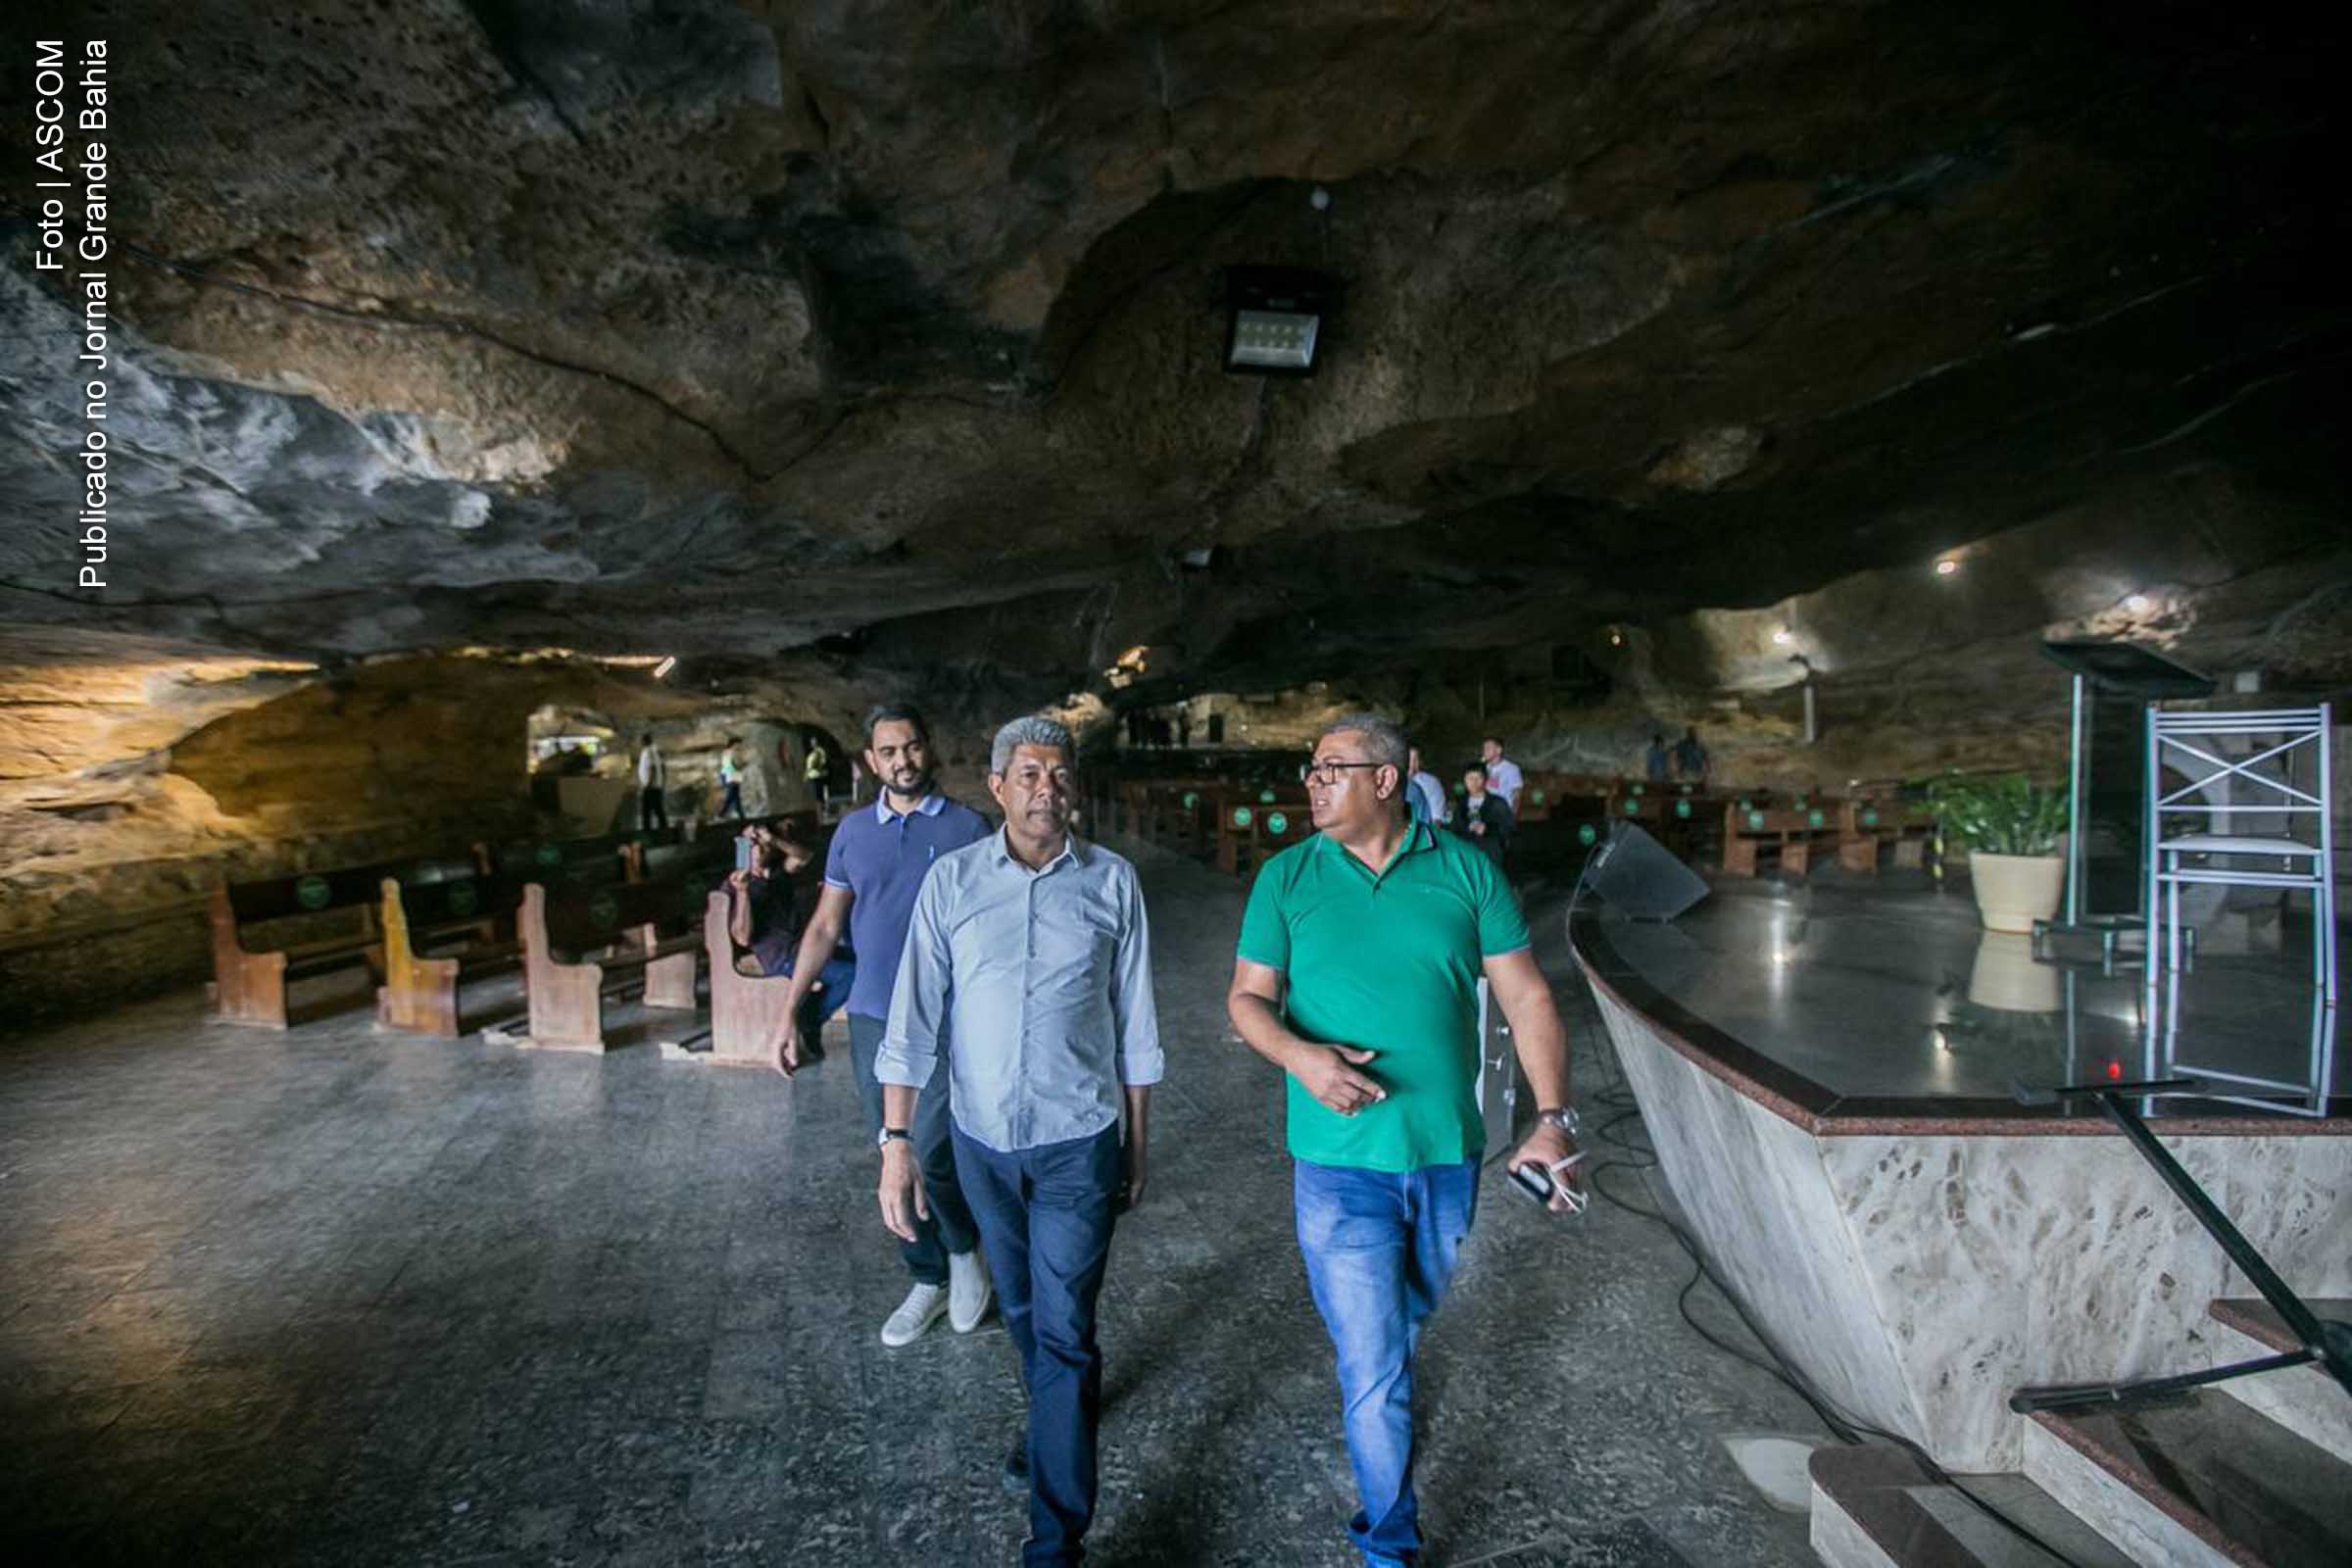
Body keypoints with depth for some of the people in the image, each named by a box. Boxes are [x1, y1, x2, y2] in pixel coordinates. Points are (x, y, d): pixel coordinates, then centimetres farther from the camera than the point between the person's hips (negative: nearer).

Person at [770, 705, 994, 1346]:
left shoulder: (966, 828, -4)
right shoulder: (852, 831, 7)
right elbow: (825, 927, 10)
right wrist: (789, 1014, 6)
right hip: (872, 1018, 4)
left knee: (930, 1150, -9)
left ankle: (964, 1251, 21)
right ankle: (928, 1280, 31)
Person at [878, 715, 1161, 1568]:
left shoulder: (1112, 881, -8)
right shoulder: (952, 879, -7)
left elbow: (1134, 1022, -1)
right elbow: (915, 1016, -7)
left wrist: (1138, 1142, 4)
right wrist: (896, 1141, -11)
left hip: (1078, 1142, -2)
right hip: (980, 1140, 3)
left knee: (1064, 1329, 1)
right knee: (1020, 1307, 23)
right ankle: (1056, 1417, 52)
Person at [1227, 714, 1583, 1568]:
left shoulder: (1465, 869, -4)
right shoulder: (1286, 878, -4)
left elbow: (1526, 996, -3)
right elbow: (1247, 998, -2)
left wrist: (1553, 1118, -11)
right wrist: (1300, 1055, -22)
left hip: (1448, 1155, 2)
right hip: (1341, 1162, -2)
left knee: (1410, 1319, 25)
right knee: (1374, 1365, 5)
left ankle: (1377, 1389, 58)